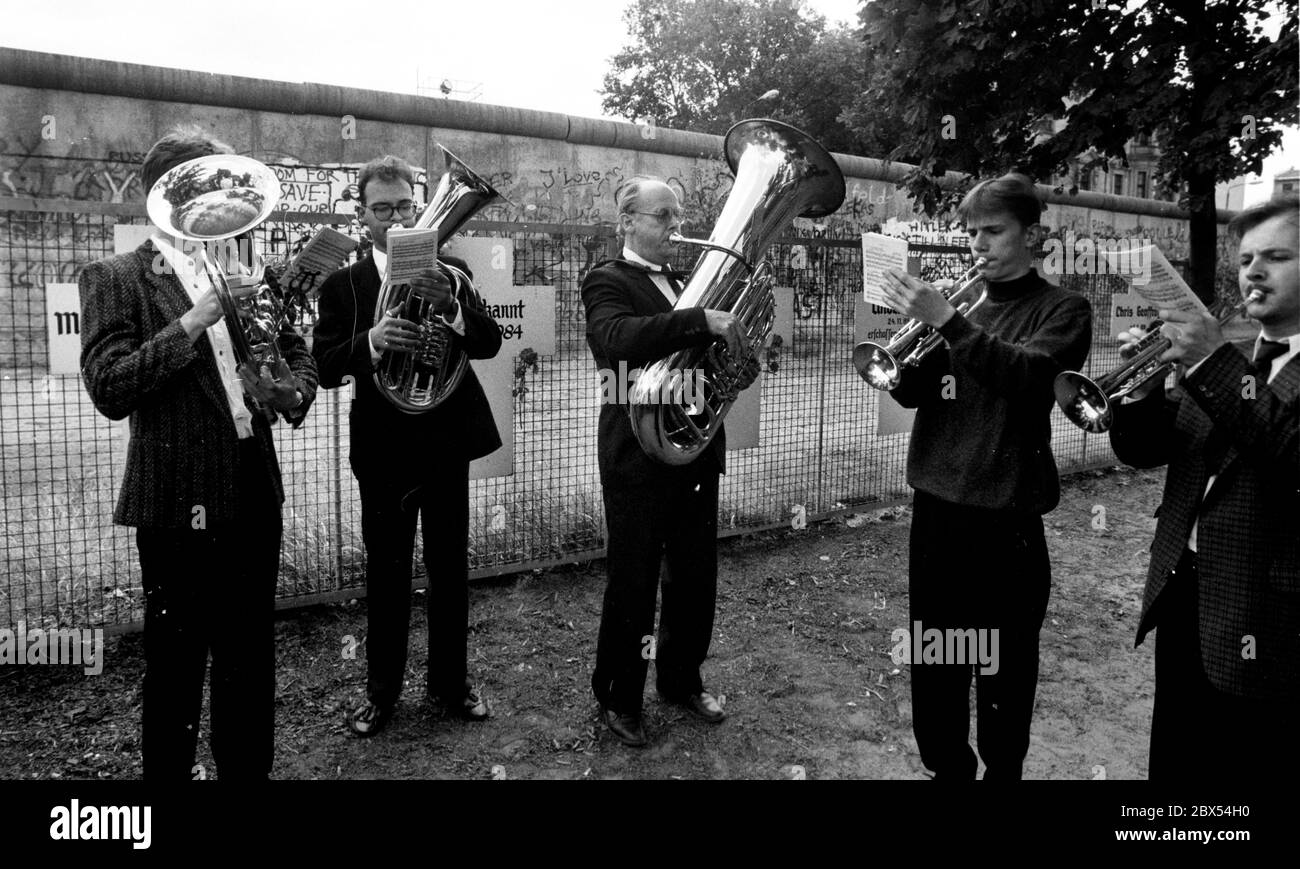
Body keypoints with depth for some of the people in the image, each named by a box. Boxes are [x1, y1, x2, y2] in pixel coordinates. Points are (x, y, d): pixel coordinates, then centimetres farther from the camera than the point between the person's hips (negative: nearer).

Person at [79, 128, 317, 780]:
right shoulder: (115, 279, -3)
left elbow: (298, 356, 13)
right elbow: (108, 390, -14)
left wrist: (292, 395, -9)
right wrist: (193, 321, -21)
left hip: (255, 498, 5)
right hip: (178, 502, -4)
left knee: (250, 655, 15)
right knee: (175, 661, 8)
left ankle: (247, 768, 31)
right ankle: (166, 770, 27)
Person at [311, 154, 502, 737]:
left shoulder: (451, 273, 6)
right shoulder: (342, 286, 2)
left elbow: (490, 343, -6)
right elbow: (325, 367, -8)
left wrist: (450, 306, -25)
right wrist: (371, 340, -28)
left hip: (447, 442, 1)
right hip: (383, 447, -1)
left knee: (450, 566, 10)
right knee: (385, 571, 7)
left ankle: (449, 679, 25)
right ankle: (381, 689, 21)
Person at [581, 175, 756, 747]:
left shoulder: (680, 285, 16)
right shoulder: (607, 281, -7)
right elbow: (617, 338, -30)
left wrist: (737, 356, -5)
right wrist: (702, 320, -35)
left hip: (696, 455, 7)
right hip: (639, 459, -7)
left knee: (696, 582, 16)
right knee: (632, 587, 5)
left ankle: (681, 680, 35)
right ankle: (618, 699, 23)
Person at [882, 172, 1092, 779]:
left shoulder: (1062, 310, 0)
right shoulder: (962, 302, 12)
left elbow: (1026, 374, -20)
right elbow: (910, 391, 6)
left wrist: (946, 320, -26)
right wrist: (916, 326, -11)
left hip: (1005, 515, -4)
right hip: (935, 504, 5)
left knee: (1002, 666, 4)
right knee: (933, 661, 13)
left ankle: (1001, 768, 22)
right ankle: (944, 765, 30)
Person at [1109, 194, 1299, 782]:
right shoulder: (1222, 355, 11)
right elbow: (1140, 450, 6)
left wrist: (1216, 363, -27)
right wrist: (1142, 377, -11)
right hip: (1182, 599, 6)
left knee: (1251, 766, 9)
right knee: (1175, 763, 18)